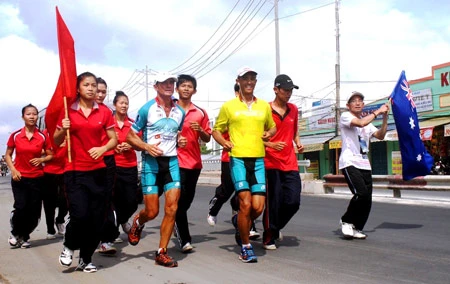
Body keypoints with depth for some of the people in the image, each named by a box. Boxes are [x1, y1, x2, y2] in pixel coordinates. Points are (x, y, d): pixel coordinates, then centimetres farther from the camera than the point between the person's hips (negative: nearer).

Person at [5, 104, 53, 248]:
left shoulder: (42, 137, -1)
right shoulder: (15, 135, -2)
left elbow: (50, 155, 9)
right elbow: (8, 155, 8)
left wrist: (41, 160, -11)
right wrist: (13, 170, -6)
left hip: (37, 178, 1)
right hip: (19, 177, -1)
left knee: (34, 211, 2)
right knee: (21, 208, -13)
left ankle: (25, 236, 26)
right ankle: (15, 233, 15)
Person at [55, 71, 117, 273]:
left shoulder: (104, 112, 4)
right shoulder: (68, 111, 1)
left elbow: (114, 139, 6)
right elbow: (56, 142, 7)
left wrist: (103, 148, -15)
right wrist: (63, 130, -13)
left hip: (98, 171, 2)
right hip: (74, 171, -2)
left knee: (97, 218, 2)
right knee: (80, 214, -16)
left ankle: (86, 259, 22)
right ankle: (69, 246, 16)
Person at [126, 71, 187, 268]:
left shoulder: (180, 111, 9)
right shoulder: (147, 109, -4)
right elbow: (130, 136, -1)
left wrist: (180, 141, 3)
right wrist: (146, 146, -19)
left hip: (172, 161, 4)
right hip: (151, 162, -3)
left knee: (172, 209, -7)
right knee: (152, 211, -2)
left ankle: (161, 253, 6)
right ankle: (138, 222, 35)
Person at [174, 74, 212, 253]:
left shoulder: (201, 113, 10)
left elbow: (207, 139, 10)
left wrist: (200, 130, -10)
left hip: (194, 162, 4)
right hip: (176, 161, -3)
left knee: (188, 200, 11)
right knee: (180, 199, -8)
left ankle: (178, 227, 34)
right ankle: (184, 239, -1)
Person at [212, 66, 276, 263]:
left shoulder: (264, 106, 14)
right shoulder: (229, 106, 6)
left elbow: (272, 127, 28)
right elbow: (216, 130, 11)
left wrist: (269, 133, 4)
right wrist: (223, 142, -10)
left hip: (258, 160, 3)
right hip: (238, 159, -3)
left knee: (258, 207, -3)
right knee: (245, 203, -11)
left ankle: (242, 227, 31)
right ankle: (246, 247, 7)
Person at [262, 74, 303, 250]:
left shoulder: (293, 109, 13)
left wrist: (298, 143, 7)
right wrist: (271, 144, -19)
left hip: (290, 164, 5)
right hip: (271, 163, -5)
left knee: (293, 201, 1)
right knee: (273, 202, -3)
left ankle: (275, 228, 26)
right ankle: (269, 238, 13)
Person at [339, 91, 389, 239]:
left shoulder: (367, 122, 22)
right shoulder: (345, 116, -1)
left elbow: (380, 136, 12)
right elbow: (360, 123, -20)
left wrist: (385, 118, 1)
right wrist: (378, 111, -10)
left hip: (365, 165, 7)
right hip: (349, 163, -7)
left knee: (367, 200, 1)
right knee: (361, 194, -21)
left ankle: (356, 228, 15)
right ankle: (346, 221, 0)